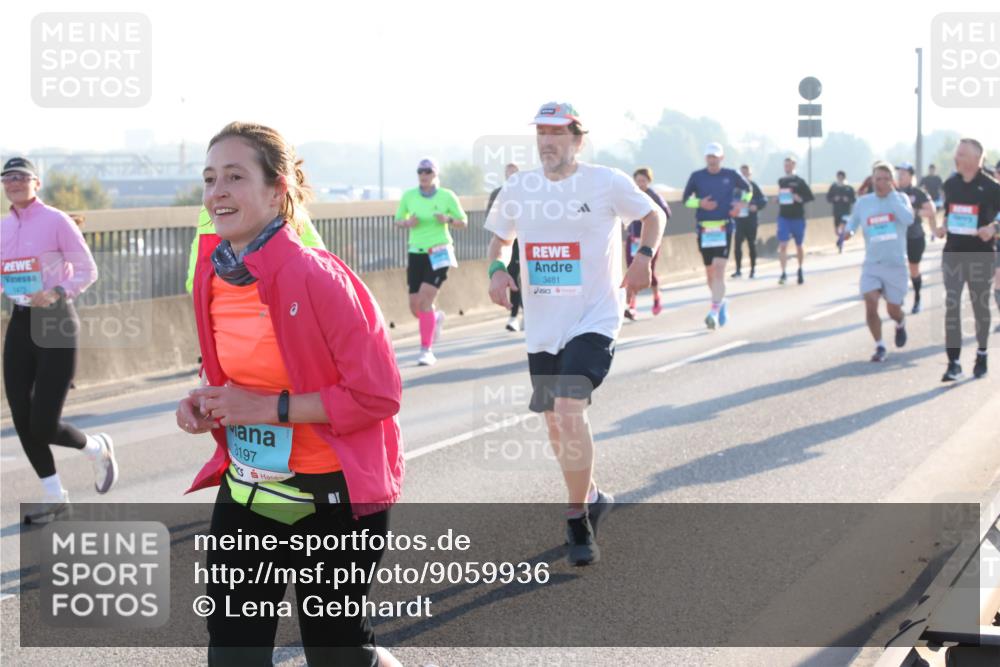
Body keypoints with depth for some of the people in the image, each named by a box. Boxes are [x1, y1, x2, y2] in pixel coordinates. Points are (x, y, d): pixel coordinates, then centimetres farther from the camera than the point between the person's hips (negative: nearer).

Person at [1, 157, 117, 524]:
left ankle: (97, 449, 23)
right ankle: (53, 495, 20)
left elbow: (87, 270, -8)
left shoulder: (56, 221, -9)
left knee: (44, 425, -8)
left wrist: (56, 293, -22)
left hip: (57, 322, -6)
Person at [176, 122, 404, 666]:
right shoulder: (212, 274, 0)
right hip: (246, 494, 6)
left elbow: (377, 394, -21)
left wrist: (268, 407, -22)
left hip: (333, 498, -6)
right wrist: (207, 401, -4)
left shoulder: (315, 277, -21)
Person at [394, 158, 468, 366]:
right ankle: (436, 317, 40)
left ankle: (427, 350, -7)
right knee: (415, 307, 3)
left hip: (438, 253, -3)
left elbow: (464, 222, 3)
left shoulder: (447, 196, -4)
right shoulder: (408, 196, 2)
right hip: (416, 254, 3)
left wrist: (448, 219, -17)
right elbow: (397, 220, 12)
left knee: (425, 301, -16)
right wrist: (407, 223, -11)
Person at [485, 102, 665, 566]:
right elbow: (499, 237, 19)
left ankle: (578, 522, -7)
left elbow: (654, 215, 9)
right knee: (555, 424, 12)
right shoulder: (518, 189, 4)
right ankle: (591, 497, 38)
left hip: (594, 321, -5)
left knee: (569, 409, -22)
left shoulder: (607, 183, -6)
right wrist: (496, 270, -1)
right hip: (542, 326, 5)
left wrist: (644, 256, -8)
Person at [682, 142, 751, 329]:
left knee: (719, 270, -14)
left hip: (724, 228, -2)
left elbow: (748, 189, 17)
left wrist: (741, 203, -2)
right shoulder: (697, 176, 2)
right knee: (710, 271, 10)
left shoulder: (731, 175, 2)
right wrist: (700, 203, -12)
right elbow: (685, 199, 7)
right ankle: (721, 302, 34)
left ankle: (714, 311, -16)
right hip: (704, 229, 2)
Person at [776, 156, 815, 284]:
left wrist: (800, 199, -20)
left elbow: (810, 196, -4)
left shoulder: (799, 181, -4)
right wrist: (779, 200, 3)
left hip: (798, 217, -2)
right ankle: (783, 273, -12)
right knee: (782, 245, -12)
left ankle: (800, 270, 31)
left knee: (799, 246, 12)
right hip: (783, 217, 2)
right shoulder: (781, 181, 8)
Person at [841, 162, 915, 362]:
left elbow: (909, 219, -22)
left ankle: (900, 324, 45)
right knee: (870, 304, -17)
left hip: (895, 264, -1)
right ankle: (879, 346, 0)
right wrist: (848, 231, -8)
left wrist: (891, 195, -20)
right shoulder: (863, 202, 2)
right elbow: (852, 221, 16)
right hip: (871, 264, 1)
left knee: (893, 310, 7)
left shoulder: (900, 198, -4)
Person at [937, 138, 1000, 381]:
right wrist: (943, 227, 1)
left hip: (980, 254, -3)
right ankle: (954, 363, -4)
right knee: (951, 307, -5)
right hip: (953, 253, 3)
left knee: (980, 306, 10)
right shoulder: (950, 184, 6)